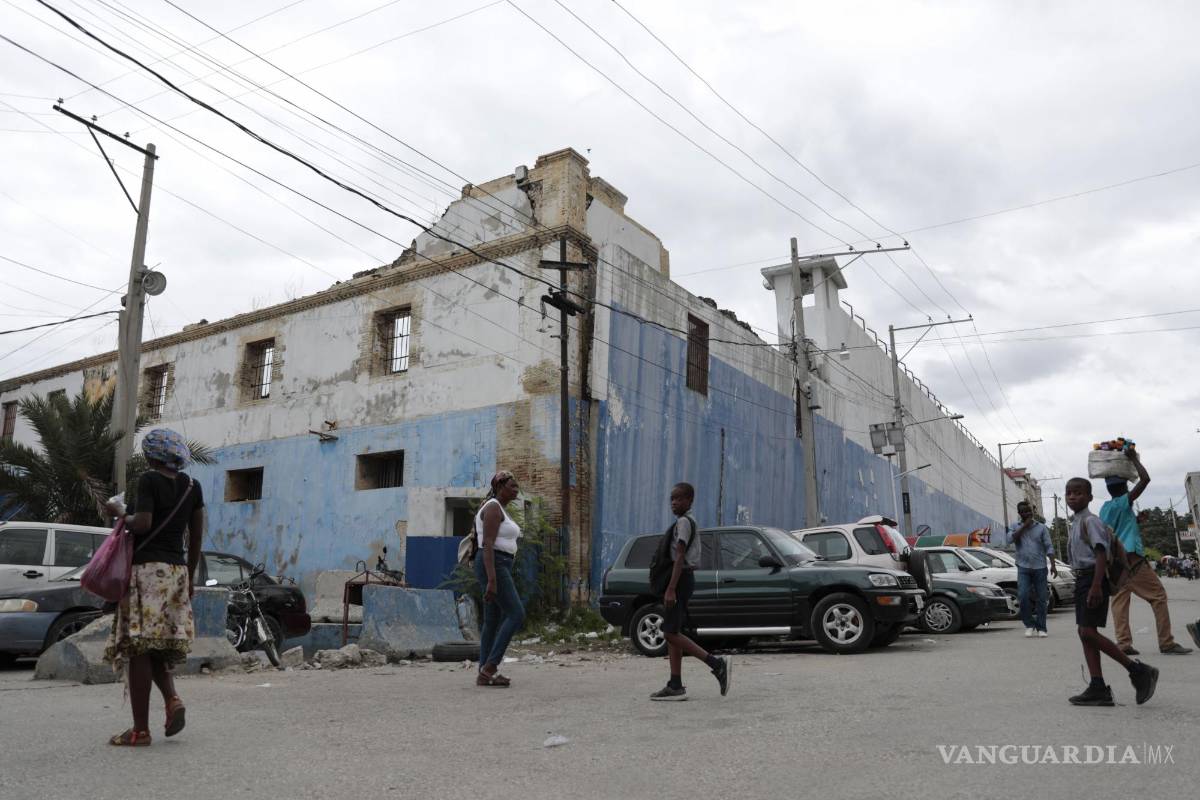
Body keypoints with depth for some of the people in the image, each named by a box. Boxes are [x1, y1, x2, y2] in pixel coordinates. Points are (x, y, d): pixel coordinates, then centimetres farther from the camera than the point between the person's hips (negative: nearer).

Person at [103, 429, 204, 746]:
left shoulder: (149, 480, -6)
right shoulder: (191, 485, 11)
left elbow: (143, 524, -18)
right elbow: (197, 535, 12)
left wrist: (120, 513, 2)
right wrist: (190, 575, 18)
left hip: (147, 568, -6)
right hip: (177, 570, 6)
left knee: (137, 648, -3)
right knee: (158, 646, 16)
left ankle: (140, 730, -2)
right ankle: (172, 699, -5)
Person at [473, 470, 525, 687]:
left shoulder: (501, 510, 19)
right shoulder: (493, 508, -13)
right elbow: (487, 545, -20)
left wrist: (496, 580, 23)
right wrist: (492, 581, -25)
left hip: (499, 568, 11)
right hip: (493, 567, -11)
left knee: (493, 622, 8)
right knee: (517, 615, -11)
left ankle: (484, 675, 10)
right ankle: (490, 666, -8)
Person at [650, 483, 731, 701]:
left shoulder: (683, 522, -11)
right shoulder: (688, 522, 20)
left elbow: (680, 556, -20)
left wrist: (671, 589, -25)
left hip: (680, 579, -10)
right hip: (684, 578, 10)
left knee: (671, 633, -11)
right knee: (672, 633, 8)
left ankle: (717, 663, -12)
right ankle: (675, 686, 9)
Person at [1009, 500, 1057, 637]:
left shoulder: (1042, 527, 7)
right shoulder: (1015, 526, 10)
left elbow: (1049, 547, 2)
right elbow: (1012, 538, -10)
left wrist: (1053, 565, -8)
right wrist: (1024, 525, -9)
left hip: (1040, 567, 0)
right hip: (1023, 567, 0)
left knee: (1041, 599, 2)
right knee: (1023, 596, -13)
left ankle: (1041, 628, 10)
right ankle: (1029, 625, 3)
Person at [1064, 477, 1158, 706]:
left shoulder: (1090, 521, -11)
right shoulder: (1075, 523, 17)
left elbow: (1101, 554, -19)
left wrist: (1096, 586, -26)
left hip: (1093, 577, -10)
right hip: (1082, 578, 10)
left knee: (1088, 632, -13)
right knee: (1085, 633, 6)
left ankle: (1138, 671, -1)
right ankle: (1098, 688, 8)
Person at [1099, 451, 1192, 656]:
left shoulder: (1104, 509, 14)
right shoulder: (1123, 503, -5)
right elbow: (1145, 479, -10)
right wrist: (1134, 459, 0)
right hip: (1131, 557, -7)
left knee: (1119, 600, 2)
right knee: (1158, 595, 1)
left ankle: (1123, 643, -6)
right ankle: (1166, 643, -1)